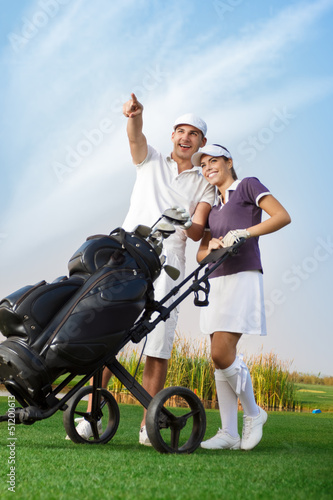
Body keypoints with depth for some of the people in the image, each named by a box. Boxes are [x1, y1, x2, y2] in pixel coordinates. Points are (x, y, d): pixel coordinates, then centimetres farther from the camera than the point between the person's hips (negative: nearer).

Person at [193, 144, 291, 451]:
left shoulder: (248, 186, 5)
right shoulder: (213, 208, 24)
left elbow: (283, 216, -8)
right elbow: (201, 254, 18)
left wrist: (243, 233, -17)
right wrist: (212, 246, -6)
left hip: (242, 277, -7)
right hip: (215, 281, 7)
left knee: (221, 353, -17)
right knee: (221, 356, 1)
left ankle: (253, 413, 5)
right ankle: (229, 434, 3)